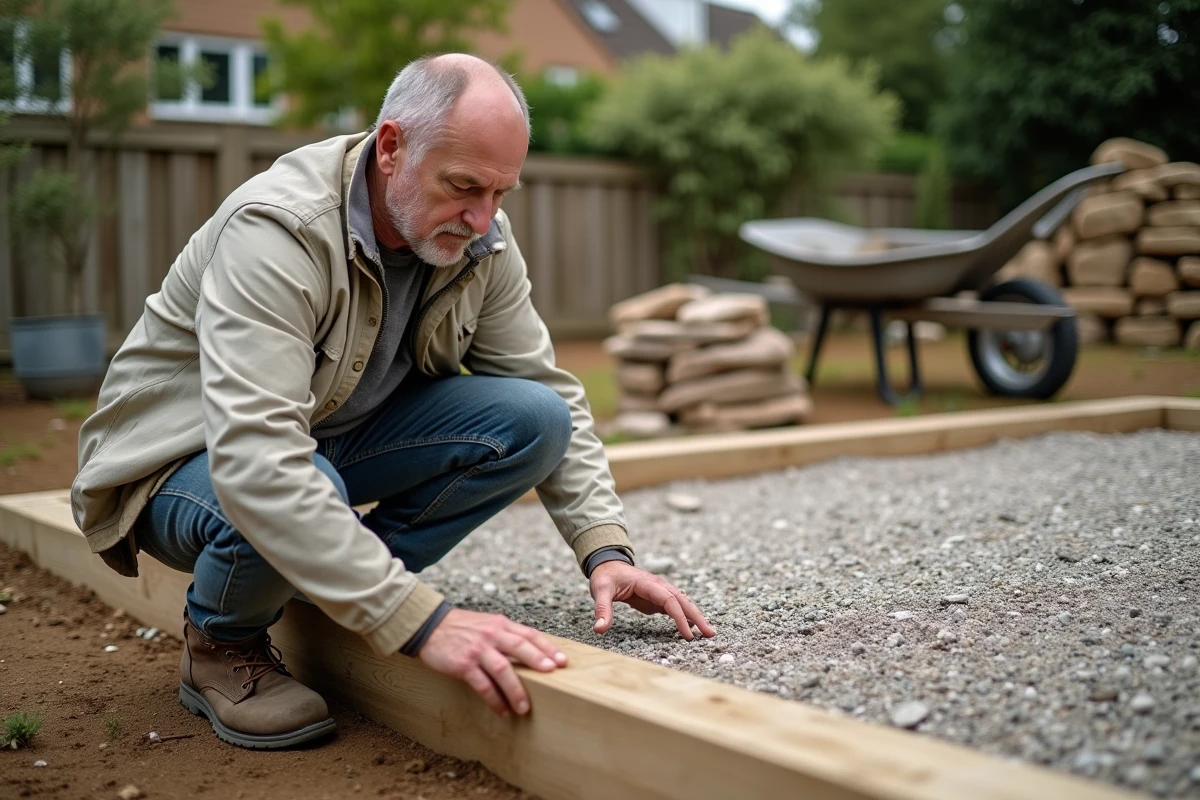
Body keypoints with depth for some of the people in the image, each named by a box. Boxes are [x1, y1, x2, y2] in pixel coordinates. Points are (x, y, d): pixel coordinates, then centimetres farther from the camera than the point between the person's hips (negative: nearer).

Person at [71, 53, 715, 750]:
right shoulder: (278, 231, -32)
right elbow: (256, 464, -43)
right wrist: (424, 621, -48)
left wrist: (605, 549, -19)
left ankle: (335, 597, -1)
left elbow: (548, 392, -4)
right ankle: (221, 646, -5)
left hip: (335, 436, 6)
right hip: (193, 453, -5)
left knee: (533, 420, -16)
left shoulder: (481, 239, -11)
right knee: (282, 505, -41)